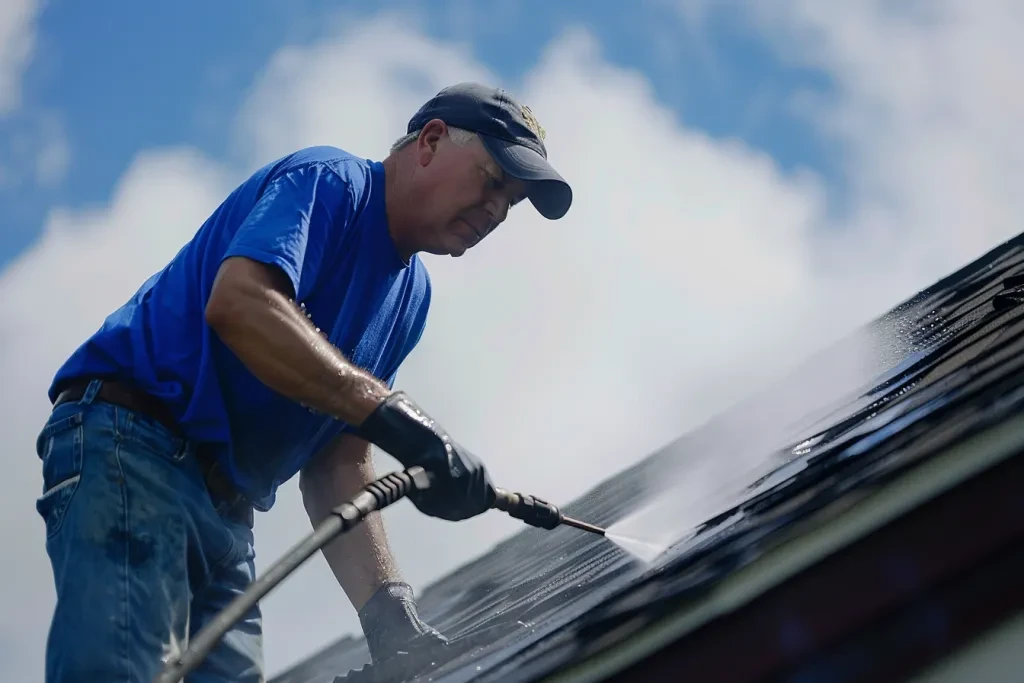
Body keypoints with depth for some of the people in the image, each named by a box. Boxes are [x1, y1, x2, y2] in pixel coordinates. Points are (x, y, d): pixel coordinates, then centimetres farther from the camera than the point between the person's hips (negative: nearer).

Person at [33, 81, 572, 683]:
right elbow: (238, 302, -25)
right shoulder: (331, 181, -5)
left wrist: (388, 611, -3)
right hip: (130, 437, -9)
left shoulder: (412, 295, 19)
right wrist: (393, 412, -31)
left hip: (229, 509, 9)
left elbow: (339, 464, 12)